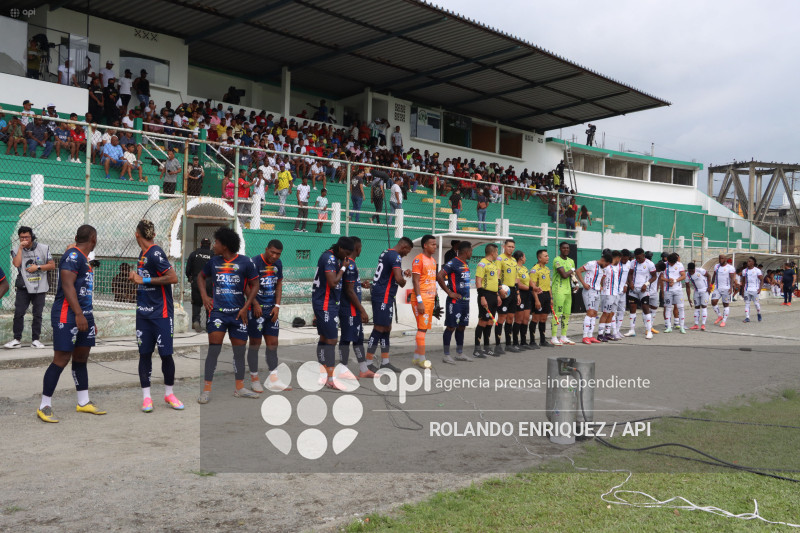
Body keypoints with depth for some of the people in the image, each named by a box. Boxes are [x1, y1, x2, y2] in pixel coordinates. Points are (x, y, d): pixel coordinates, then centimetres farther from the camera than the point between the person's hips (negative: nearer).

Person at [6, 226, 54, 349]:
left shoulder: (43, 248, 0)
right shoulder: (17, 250, 3)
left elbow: (52, 265, 0)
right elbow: (16, 264, -16)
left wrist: (38, 267, -13)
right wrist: (21, 248, -14)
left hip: (39, 288, 0)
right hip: (23, 287, 1)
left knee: (37, 314, 4)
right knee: (18, 313, -4)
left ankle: (35, 339, 12)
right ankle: (17, 339, 6)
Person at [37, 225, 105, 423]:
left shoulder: (83, 259, 18)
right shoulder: (72, 255, -11)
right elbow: (67, 286, -20)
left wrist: (89, 319, 25)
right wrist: (79, 314, -25)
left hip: (83, 316, 10)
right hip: (67, 316, -10)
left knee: (81, 358, 13)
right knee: (61, 359, -8)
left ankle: (84, 403, 21)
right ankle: (44, 406, 1)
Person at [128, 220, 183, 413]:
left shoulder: (155, 253, -14)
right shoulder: (143, 254, 12)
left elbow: (173, 278, -20)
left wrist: (145, 280, -15)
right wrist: (136, 277, 8)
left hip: (161, 313, -7)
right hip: (143, 313, 8)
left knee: (165, 354, 0)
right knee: (144, 353, 6)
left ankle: (169, 394, 17)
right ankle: (146, 397, 13)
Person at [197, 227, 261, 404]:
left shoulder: (244, 262, -3)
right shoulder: (214, 261, 5)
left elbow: (254, 285, 1)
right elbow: (201, 277, 22)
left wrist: (246, 307, -5)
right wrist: (204, 296, 7)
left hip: (238, 312, 0)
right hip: (218, 311, 0)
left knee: (240, 351, 7)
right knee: (213, 349, -8)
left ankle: (239, 388, 19)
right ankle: (206, 389, -2)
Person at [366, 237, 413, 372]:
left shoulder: (385, 253, 15)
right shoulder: (395, 256, -15)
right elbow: (398, 279, -26)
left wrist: (403, 272, 17)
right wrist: (404, 282, -3)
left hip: (378, 294, 10)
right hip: (383, 296, -10)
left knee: (386, 329, 14)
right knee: (379, 329, -6)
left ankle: (385, 362, 19)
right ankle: (368, 364, -2)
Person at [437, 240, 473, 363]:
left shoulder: (465, 264, 14)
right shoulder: (453, 263, -13)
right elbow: (439, 276, -23)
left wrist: (466, 295, 16)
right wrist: (449, 292, -18)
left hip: (465, 300, 9)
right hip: (455, 301, -9)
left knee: (461, 326, 14)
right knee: (451, 327, -3)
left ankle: (460, 353, 24)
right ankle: (446, 355, 4)